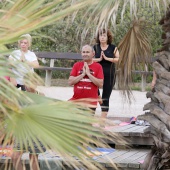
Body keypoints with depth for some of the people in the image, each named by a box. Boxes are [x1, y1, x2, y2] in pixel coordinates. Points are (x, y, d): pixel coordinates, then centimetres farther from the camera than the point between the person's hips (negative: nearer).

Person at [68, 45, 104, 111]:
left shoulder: (98, 66, 2)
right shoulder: (77, 65, 9)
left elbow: (100, 84, -8)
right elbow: (70, 82, -1)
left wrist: (88, 74, -12)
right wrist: (83, 74, -10)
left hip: (90, 103, -2)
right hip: (76, 100, 2)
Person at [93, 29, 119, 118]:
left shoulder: (113, 48, 4)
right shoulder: (95, 48, 7)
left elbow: (118, 59, -6)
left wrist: (106, 58, -14)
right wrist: (99, 59, -15)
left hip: (109, 75, 0)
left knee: (106, 97, 4)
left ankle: (103, 118, 8)